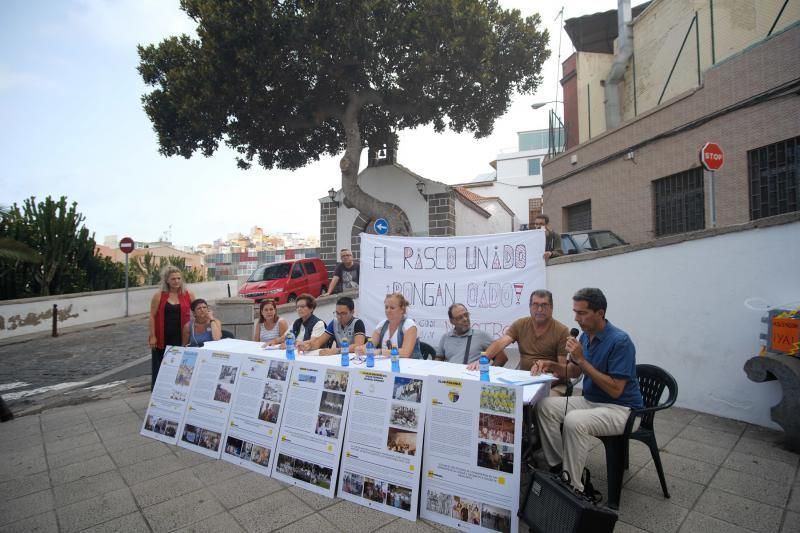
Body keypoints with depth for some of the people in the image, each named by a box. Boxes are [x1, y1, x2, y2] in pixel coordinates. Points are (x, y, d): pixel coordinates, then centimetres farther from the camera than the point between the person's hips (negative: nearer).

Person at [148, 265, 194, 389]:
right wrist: (152, 336, -6)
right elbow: (152, 316, -2)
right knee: (159, 368, 9)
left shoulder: (189, 295, 1)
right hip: (162, 338, -1)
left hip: (181, 337, 1)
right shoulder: (159, 296, -3)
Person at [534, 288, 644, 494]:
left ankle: (573, 487, -17)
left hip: (621, 409, -8)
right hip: (590, 401, 8)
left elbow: (615, 390, -25)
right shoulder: (586, 336, 2)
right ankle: (557, 467, 3)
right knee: (545, 406, -7)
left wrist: (582, 360, -27)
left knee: (575, 421, -33)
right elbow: (573, 372, 12)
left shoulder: (619, 341, -22)